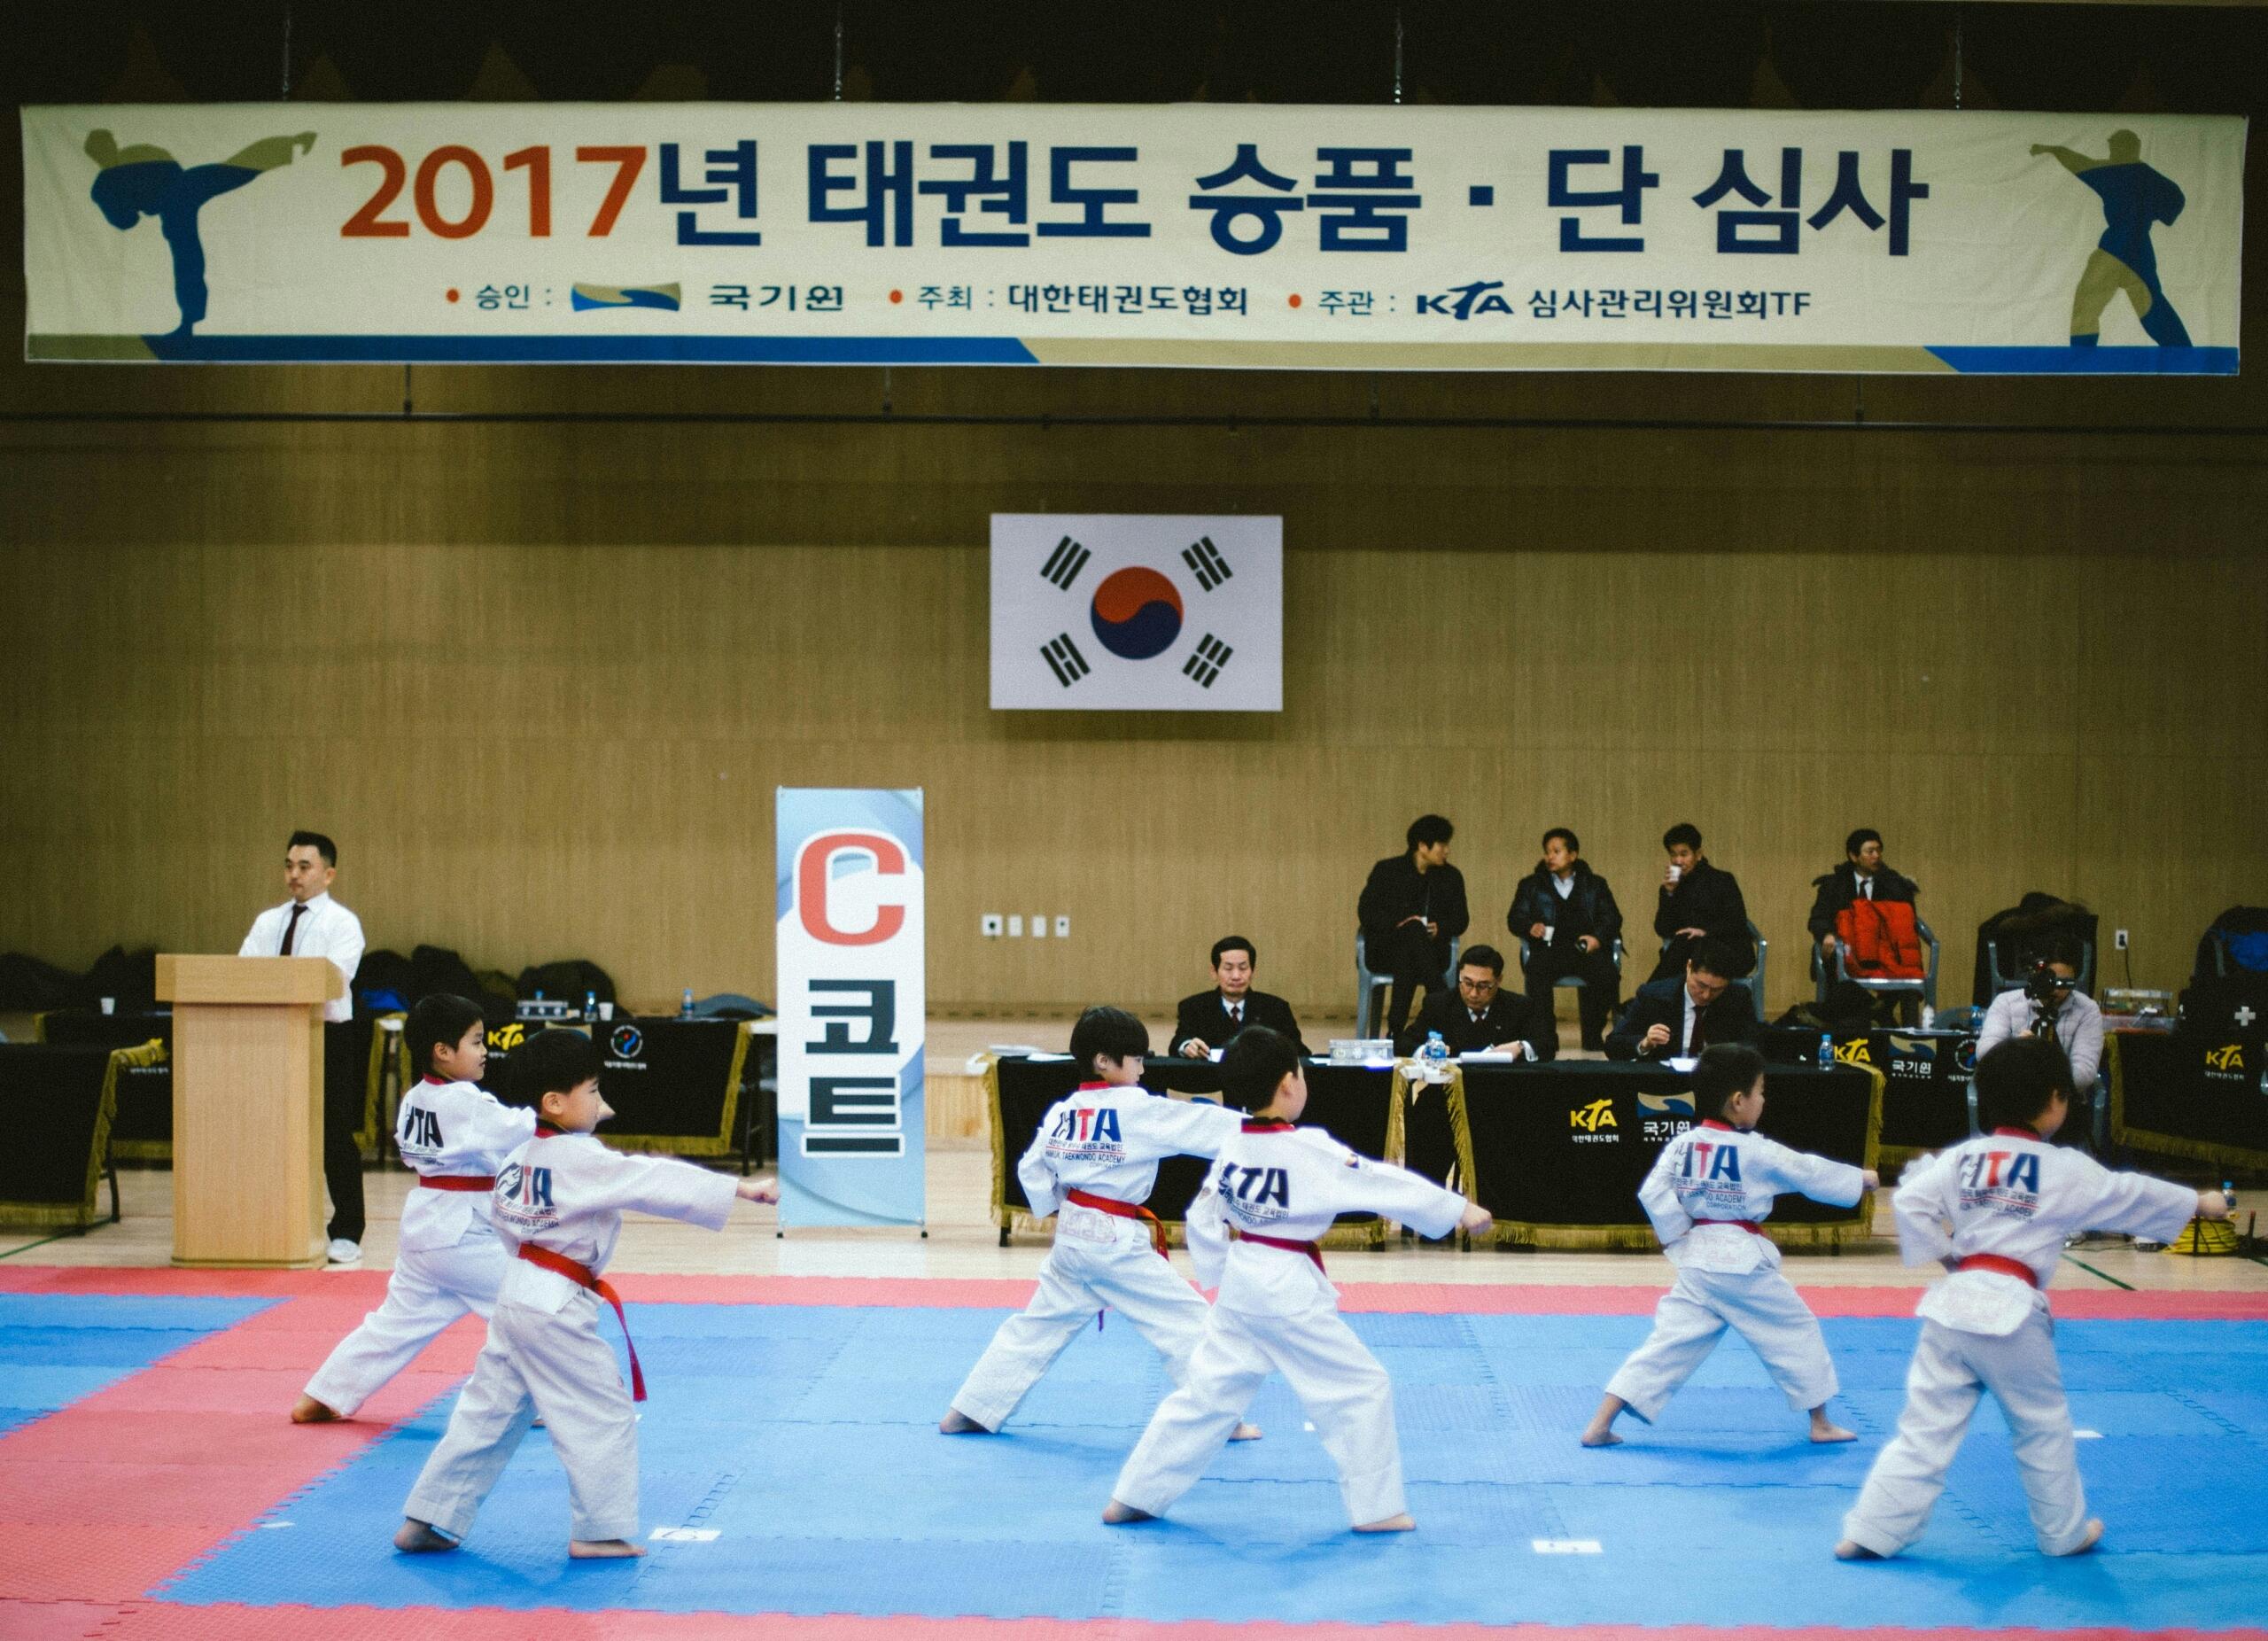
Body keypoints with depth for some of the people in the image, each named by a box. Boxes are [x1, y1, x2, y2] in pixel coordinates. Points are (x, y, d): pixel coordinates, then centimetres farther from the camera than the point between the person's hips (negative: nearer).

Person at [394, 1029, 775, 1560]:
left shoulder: (521, 1157, 10)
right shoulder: (581, 1160, -17)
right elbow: (654, 1182, -21)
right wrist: (742, 1189, -21)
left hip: (517, 1295, 9)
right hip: (557, 1308, -9)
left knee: (488, 1413, 16)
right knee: (604, 1417, 1)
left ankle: (427, 1520, 19)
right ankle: (600, 1531, 7)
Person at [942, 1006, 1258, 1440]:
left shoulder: (1062, 1112, 5)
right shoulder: (1138, 1110, -14)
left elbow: (1033, 1170, 10)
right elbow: (1204, 1124, -13)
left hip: (1071, 1238, 7)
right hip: (1118, 1241, -7)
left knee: (1037, 1326, 18)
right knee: (1187, 1320, 3)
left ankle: (969, 1412, 20)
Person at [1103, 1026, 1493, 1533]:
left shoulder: (1233, 1148, 2)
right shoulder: (1310, 1151, -18)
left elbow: (1203, 1219, 10)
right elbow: (1385, 1184, -14)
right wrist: (1459, 1210, -7)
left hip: (1241, 1287, 7)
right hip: (1291, 1291, -7)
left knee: (1208, 1391, 15)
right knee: (1361, 1388, 7)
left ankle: (1134, 1497, 18)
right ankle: (1376, 1507, 12)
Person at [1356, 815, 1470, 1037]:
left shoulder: (1451, 877, 13)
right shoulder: (1387, 870, 3)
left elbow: (1460, 920, 12)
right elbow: (1365, 912, -3)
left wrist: (1439, 928, -12)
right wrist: (1399, 923, -20)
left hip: (1431, 950, 2)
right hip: (1386, 950, -2)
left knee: (1408, 964, -38)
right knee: (1414, 930, -38)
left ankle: (1396, 1027, -40)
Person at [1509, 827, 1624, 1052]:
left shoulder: (1595, 885, 22)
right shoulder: (1531, 885, 22)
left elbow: (1613, 918, 12)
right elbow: (1514, 919, 12)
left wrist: (1598, 937, -11)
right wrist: (1530, 927, -12)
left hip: (1586, 949, 0)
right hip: (1548, 949, 0)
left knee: (1607, 973, -31)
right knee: (1537, 972, -35)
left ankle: (1592, 1034, -17)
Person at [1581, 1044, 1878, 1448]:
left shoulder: (1682, 1145, 0)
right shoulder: (1756, 1152, -11)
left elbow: (1652, 1192, -5)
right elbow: (1811, 1173, -1)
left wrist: (1679, 1237, 4)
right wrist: (1860, 1179, 15)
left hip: (1697, 1261, 5)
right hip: (1745, 1263, -5)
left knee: (1668, 1341, 6)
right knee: (1796, 1332, 14)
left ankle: (1600, 1425, -2)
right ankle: (1821, 1423, 27)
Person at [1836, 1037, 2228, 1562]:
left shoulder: (1961, 1157, 5)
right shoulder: (2066, 1170, -4)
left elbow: (1908, 1201, 1)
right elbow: (2132, 1196, 8)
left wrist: (1947, 1256, 11)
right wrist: (2201, 1203, 23)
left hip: (1953, 1304, 4)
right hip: (2012, 1313, -4)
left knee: (1926, 1428, 7)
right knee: (2044, 1428, 16)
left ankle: (1871, 1531, 3)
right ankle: (2065, 1532, 31)